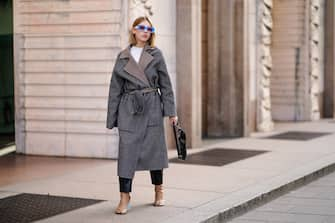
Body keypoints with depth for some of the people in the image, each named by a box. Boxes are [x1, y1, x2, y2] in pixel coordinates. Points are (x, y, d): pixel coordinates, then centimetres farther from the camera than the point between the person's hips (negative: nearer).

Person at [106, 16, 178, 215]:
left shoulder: (156, 54, 4)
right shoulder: (122, 57, 7)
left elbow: (165, 84, 4)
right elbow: (115, 88, 8)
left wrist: (171, 111, -1)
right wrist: (112, 117, 5)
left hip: (152, 107, 0)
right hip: (128, 108, 0)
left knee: (154, 148, 7)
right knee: (127, 150, -6)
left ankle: (159, 192, 23)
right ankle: (125, 197, -3)